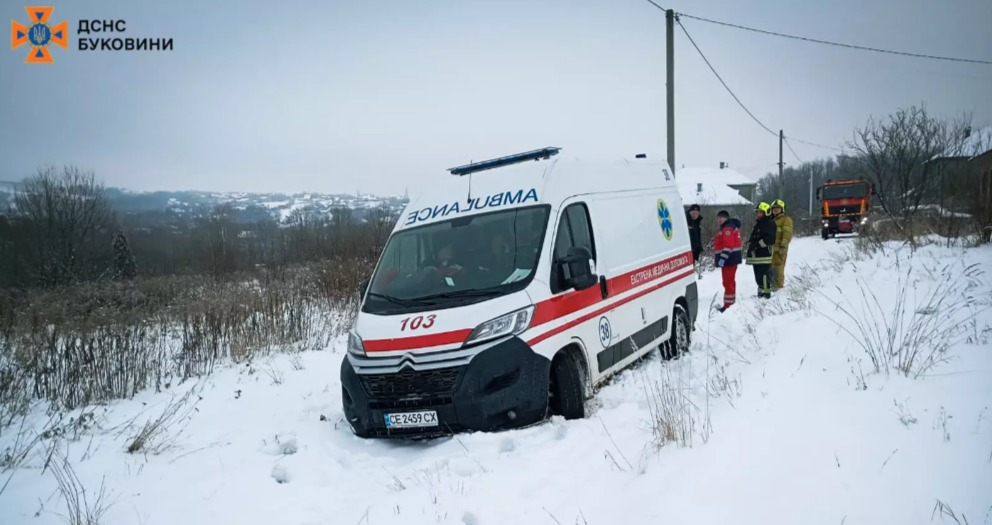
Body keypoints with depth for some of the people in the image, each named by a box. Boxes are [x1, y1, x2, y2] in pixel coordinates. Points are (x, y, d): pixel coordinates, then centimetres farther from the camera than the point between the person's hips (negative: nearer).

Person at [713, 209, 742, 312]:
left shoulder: (728, 228, -17)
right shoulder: (725, 227, 19)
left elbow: (728, 245, -26)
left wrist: (723, 258, -30)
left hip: (729, 258, -12)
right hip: (730, 258, 12)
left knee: (728, 282, -12)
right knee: (730, 281, 19)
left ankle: (728, 304, -13)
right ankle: (731, 302, 29)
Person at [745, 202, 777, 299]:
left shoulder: (770, 223, -4)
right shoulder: (758, 224, 23)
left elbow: (769, 238, -16)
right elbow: (752, 236, 21)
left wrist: (757, 244, -20)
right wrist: (750, 244, 0)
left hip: (764, 253, -9)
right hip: (755, 254, 9)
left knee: (764, 274, -12)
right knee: (758, 274, 12)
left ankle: (766, 292, -9)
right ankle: (761, 290, 22)